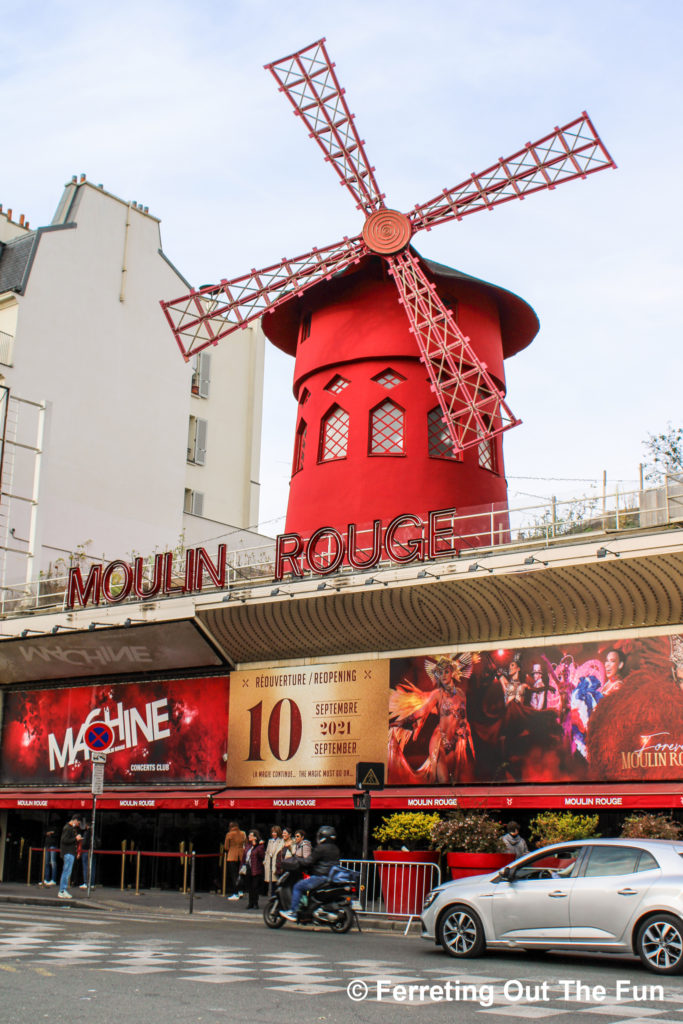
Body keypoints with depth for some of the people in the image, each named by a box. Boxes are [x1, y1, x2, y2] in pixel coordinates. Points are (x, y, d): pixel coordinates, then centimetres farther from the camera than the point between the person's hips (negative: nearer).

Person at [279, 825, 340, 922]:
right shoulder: (335, 848, 14)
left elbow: (309, 861, -14)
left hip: (321, 877, -10)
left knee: (297, 887, -6)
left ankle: (293, 912, -10)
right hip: (331, 876, 10)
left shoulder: (322, 848, -14)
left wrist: (297, 861, 3)